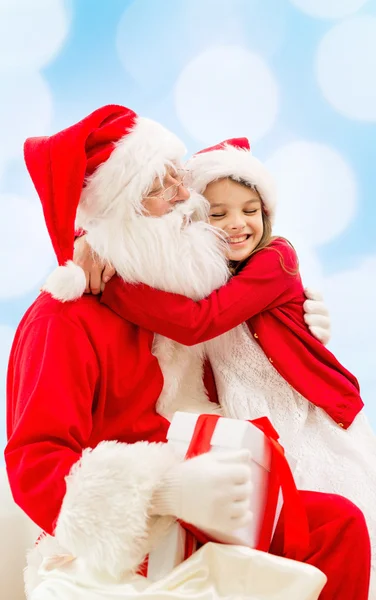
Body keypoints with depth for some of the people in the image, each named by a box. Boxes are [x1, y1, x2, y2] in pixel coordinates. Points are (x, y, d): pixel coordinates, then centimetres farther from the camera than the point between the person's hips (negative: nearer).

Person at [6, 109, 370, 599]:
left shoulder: (186, 295, 11)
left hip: (203, 519, 7)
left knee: (341, 522, -11)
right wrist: (169, 490, -35)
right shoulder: (65, 321, -12)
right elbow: (33, 466, -21)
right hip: (118, 550, -7)